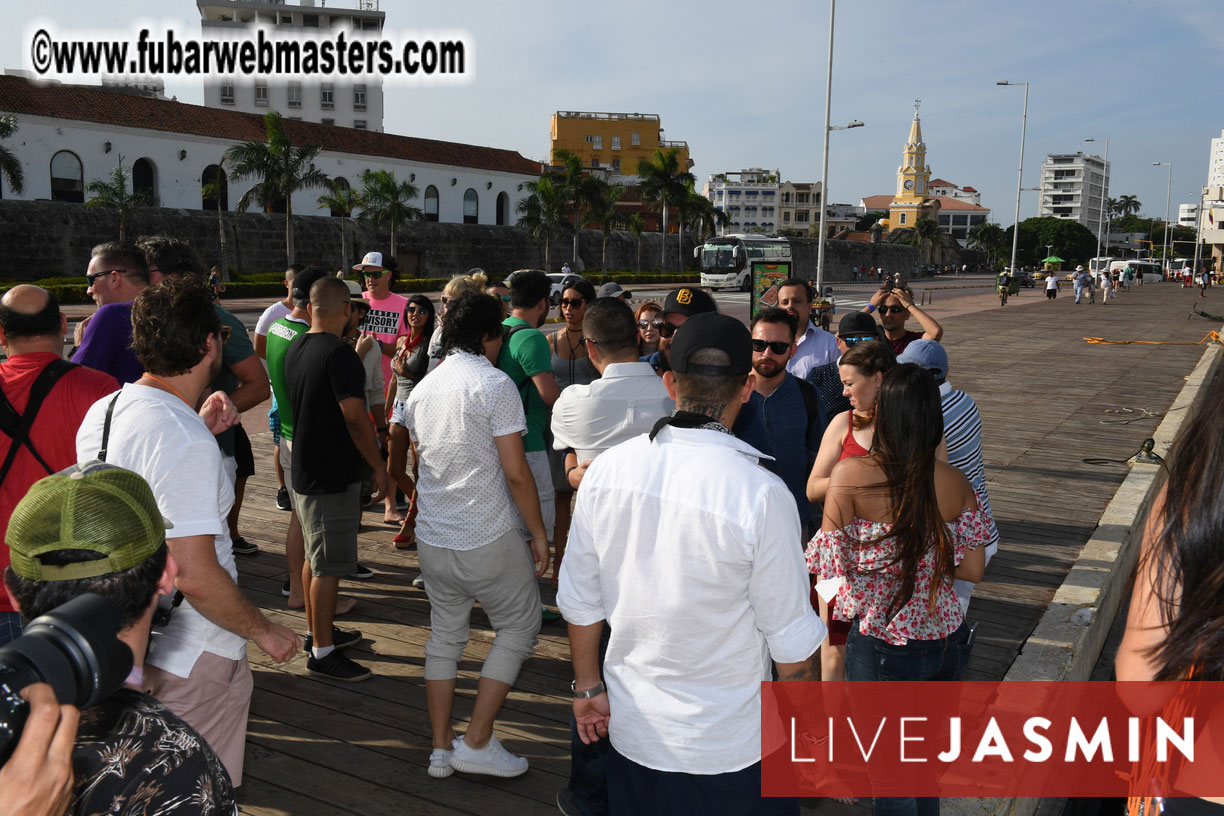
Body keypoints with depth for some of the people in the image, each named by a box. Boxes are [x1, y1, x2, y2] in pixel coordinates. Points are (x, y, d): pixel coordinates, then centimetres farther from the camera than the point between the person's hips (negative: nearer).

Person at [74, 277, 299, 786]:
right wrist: (265, 632, -15)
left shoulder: (102, 412, 2)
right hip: (193, 657, -9)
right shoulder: (186, 442, -27)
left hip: (124, 643, 9)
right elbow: (196, 577, -28)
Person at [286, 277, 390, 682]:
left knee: (314, 556, 20)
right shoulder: (339, 353, -20)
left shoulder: (295, 349, 7)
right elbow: (356, 419, -23)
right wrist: (379, 467, -14)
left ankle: (318, 631, 33)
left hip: (303, 469, 9)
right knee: (328, 565, -1)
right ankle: (323, 652, 7)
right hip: (333, 476, -9)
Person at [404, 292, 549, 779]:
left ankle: (441, 748, 25)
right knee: (518, 628, 11)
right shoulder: (495, 385, -13)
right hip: (488, 540, -6)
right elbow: (516, 472, -15)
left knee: (444, 635, 18)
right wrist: (538, 532, -6)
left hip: (432, 538, 7)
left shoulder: (421, 390, 9)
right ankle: (477, 742, 10)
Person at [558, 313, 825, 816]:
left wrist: (589, 686, 14)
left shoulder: (605, 471, -11)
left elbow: (579, 603, -1)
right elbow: (793, 647, -15)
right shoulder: (762, 495, -23)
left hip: (631, 732, 3)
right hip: (730, 749, -3)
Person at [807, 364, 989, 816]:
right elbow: (972, 569, -2)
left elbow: (830, 564, -14)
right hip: (945, 640, 4)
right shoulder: (955, 482, -7)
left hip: (881, 646, -4)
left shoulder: (850, 476, -19)